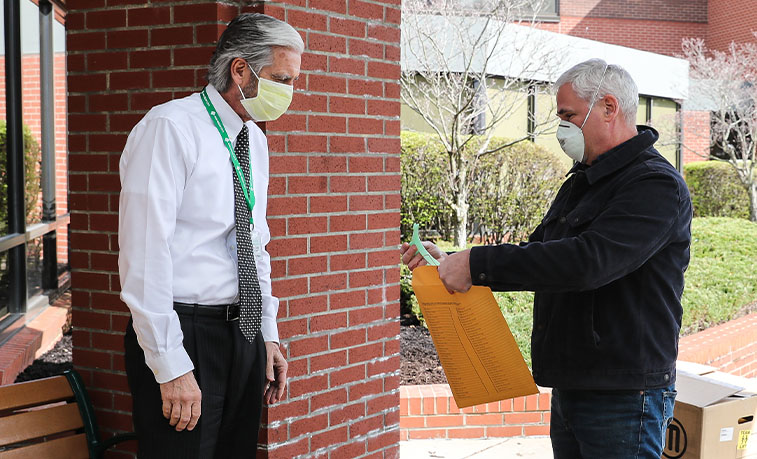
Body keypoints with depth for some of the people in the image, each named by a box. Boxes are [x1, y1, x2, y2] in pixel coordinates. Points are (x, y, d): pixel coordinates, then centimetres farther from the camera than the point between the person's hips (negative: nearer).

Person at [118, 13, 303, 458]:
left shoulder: (254, 140, 12)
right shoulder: (170, 127, -13)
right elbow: (145, 254, -18)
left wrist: (268, 336, 16)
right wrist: (171, 366, -21)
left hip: (243, 334, 8)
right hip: (184, 334, -8)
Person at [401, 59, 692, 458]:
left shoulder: (656, 186, -16)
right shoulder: (580, 183, 15)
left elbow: (589, 260, -30)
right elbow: (536, 256, 20)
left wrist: (478, 263, -27)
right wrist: (450, 262, 6)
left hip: (623, 397, -9)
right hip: (567, 390, 9)